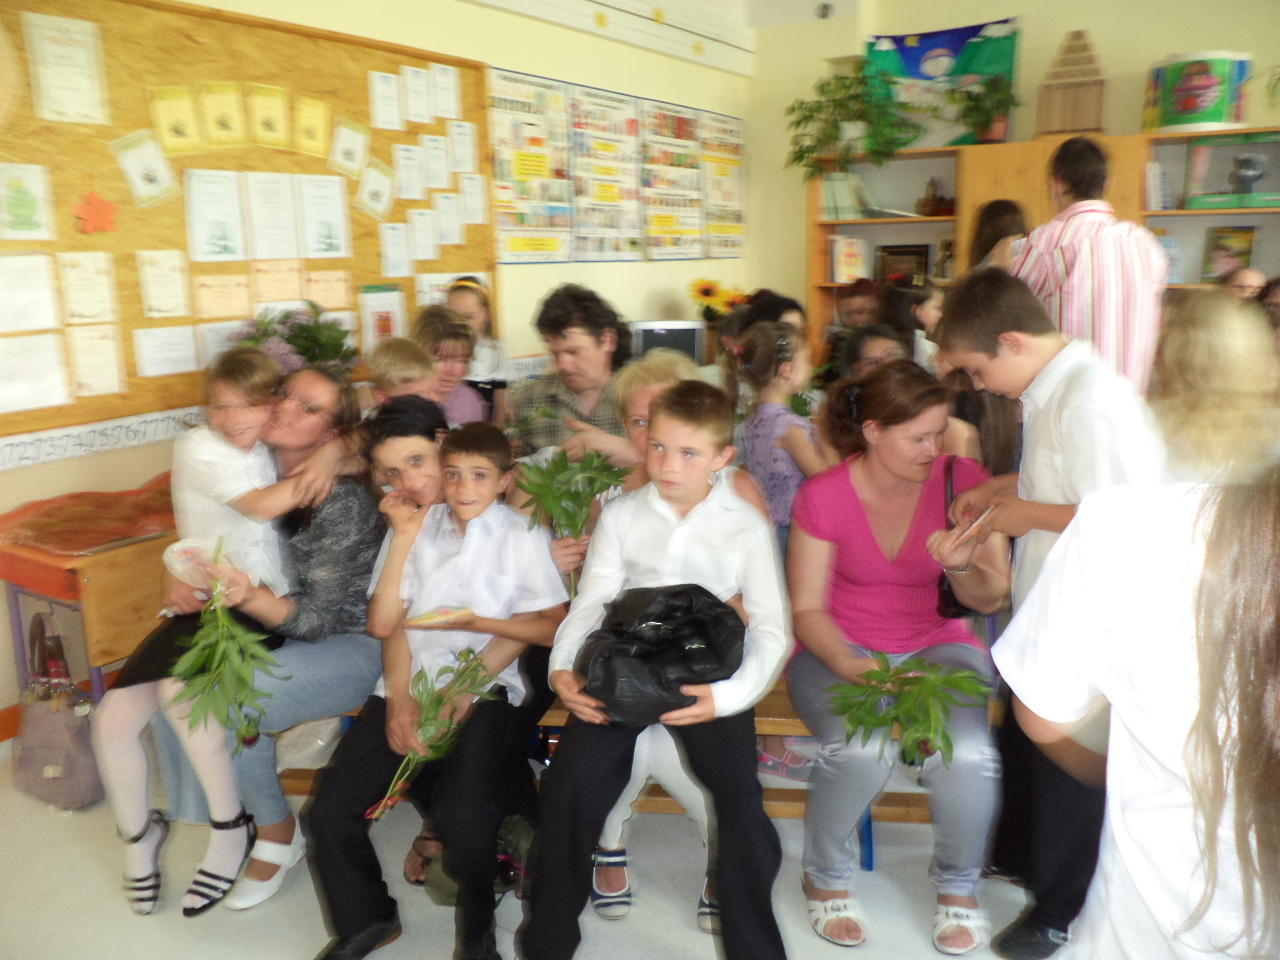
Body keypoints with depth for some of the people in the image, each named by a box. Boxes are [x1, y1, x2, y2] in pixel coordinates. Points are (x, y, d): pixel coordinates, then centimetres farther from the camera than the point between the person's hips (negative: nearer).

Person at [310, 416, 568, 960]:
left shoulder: (523, 538, 5)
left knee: (461, 816, -28)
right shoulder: (417, 528, 12)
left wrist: (478, 622, -12)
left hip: (485, 691, -3)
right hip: (409, 688, 4)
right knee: (331, 808, -13)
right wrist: (398, 700, -7)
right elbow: (385, 624, 8)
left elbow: (551, 625, -2)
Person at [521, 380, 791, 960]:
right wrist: (563, 668, -14)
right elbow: (590, 602, 5)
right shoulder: (621, 515, 7)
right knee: (569, 789, -16)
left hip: (707, 673, -1)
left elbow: (770, 626, -2)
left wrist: (730, 694, -19)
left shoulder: (746, 527, 3)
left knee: (741, 799, -21)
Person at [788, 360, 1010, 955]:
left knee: (967, 753, -30)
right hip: (838, 649, -1)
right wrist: (852, 668, -25)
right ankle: (827, 877, 1)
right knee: (861, 747, -34)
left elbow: (992, 599, -1)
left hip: (936, 644, 2)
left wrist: (963, 567, -24)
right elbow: (806, 609, -7)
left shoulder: (963, 481, -7)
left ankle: (958, 886, 6)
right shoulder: (822, 498, -12)